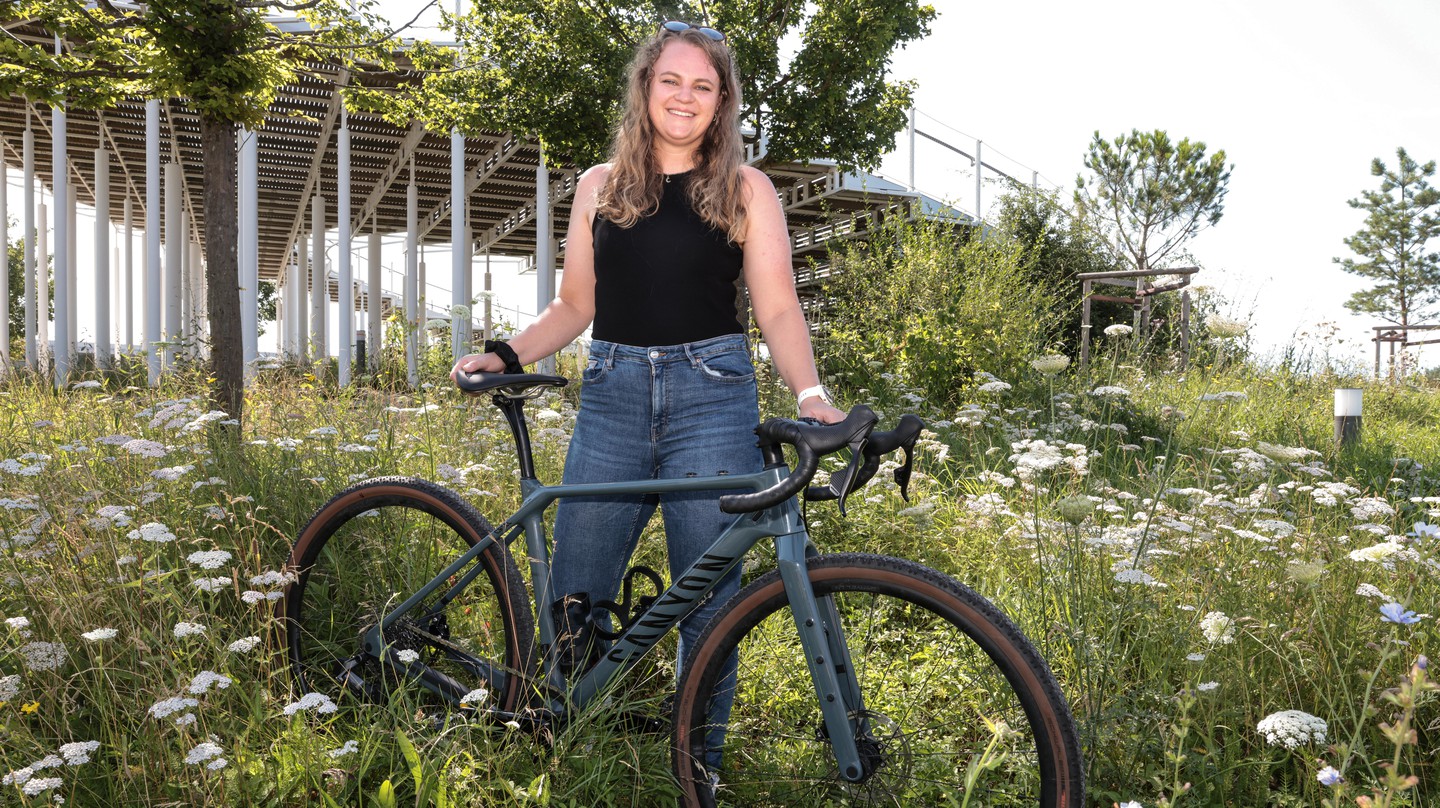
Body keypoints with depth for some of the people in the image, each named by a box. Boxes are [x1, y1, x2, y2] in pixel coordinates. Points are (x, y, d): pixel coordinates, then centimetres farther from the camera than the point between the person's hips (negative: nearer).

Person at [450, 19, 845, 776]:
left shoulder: (746, 189, 6)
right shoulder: (601, 186, 14)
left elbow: (777, 308, -1)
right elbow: (575, 305, 15)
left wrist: (810, 392, -18)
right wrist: (503, 355, 1)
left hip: (711, 398, -2)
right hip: (613, 396, 3)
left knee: (708, 599, 1)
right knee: (572, 595, 2)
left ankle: (700, 764, 17)